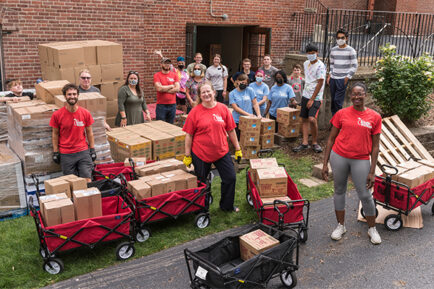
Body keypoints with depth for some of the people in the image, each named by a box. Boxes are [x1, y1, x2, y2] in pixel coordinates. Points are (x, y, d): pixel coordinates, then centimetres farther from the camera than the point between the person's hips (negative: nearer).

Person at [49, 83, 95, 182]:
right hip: (66, 154, 0)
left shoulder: (85, 113, -1)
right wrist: (55, 152, 2)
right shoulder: (57, 115, -5)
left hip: (83, 151, 1)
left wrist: (92, 150, 5)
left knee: (87, 180, -1)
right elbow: (55, 134, 4)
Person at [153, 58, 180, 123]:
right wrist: (171, 86, -5)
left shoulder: (174, 75, 6)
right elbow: (159, 88, -16)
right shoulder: (157, 75, -1)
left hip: (172, 105, 3)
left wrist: (164, 89, -10)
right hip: (161, 105, -2)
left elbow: (177, 88, -6)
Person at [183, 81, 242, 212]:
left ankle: (227, 206, 29)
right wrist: (187, 155, -4)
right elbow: (189, 135, -4)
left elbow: (231, 130, 5)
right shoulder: (195, 111, -8)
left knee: (230, 178, 6)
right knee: (201, 183, 10)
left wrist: (237, 149, 7)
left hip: (222, 152, 3)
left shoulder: (223, 109, -1)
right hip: (200, 154, -2)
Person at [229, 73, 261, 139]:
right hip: (237, 121, -1)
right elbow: (236, 108, -8)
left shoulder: (250, 90, 4)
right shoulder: (232, 93, 0)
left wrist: (259, 115, -9)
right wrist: (248, 114, -16)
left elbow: (255, 104, 5)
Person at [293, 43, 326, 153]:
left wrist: (312, 99, -16)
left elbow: (320, 83, -15)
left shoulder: (320, 66, -11)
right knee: (304, 119, 5)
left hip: (315, 97, -7)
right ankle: (305, 143, 9)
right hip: (305, 95, 7)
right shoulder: (306, 63, 11)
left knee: (312, 119, -19)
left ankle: (315, 142, -4)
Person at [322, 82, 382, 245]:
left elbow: (375, 146, 2)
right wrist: (325, 164, 3)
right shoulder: (341, 114, 1)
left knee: (365, 195, 3)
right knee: (339, 191, 12)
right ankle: (340, 226, 29)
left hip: (361, 160, -1)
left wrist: (372, 172, -2)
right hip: (339, 157, 1)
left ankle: (372, 229, 24)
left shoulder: (374, 117, 0)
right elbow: (331, 139, 5)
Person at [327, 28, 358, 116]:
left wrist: (347, 78, -10)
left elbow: (354, 66, -4)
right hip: (333, 78, 5)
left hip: (342, 79, -5)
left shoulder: (351, 51, -4)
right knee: (333, 100, 8)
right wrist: (329, 76, 11)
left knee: (338, 101, -10)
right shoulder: (333, 50, 10)